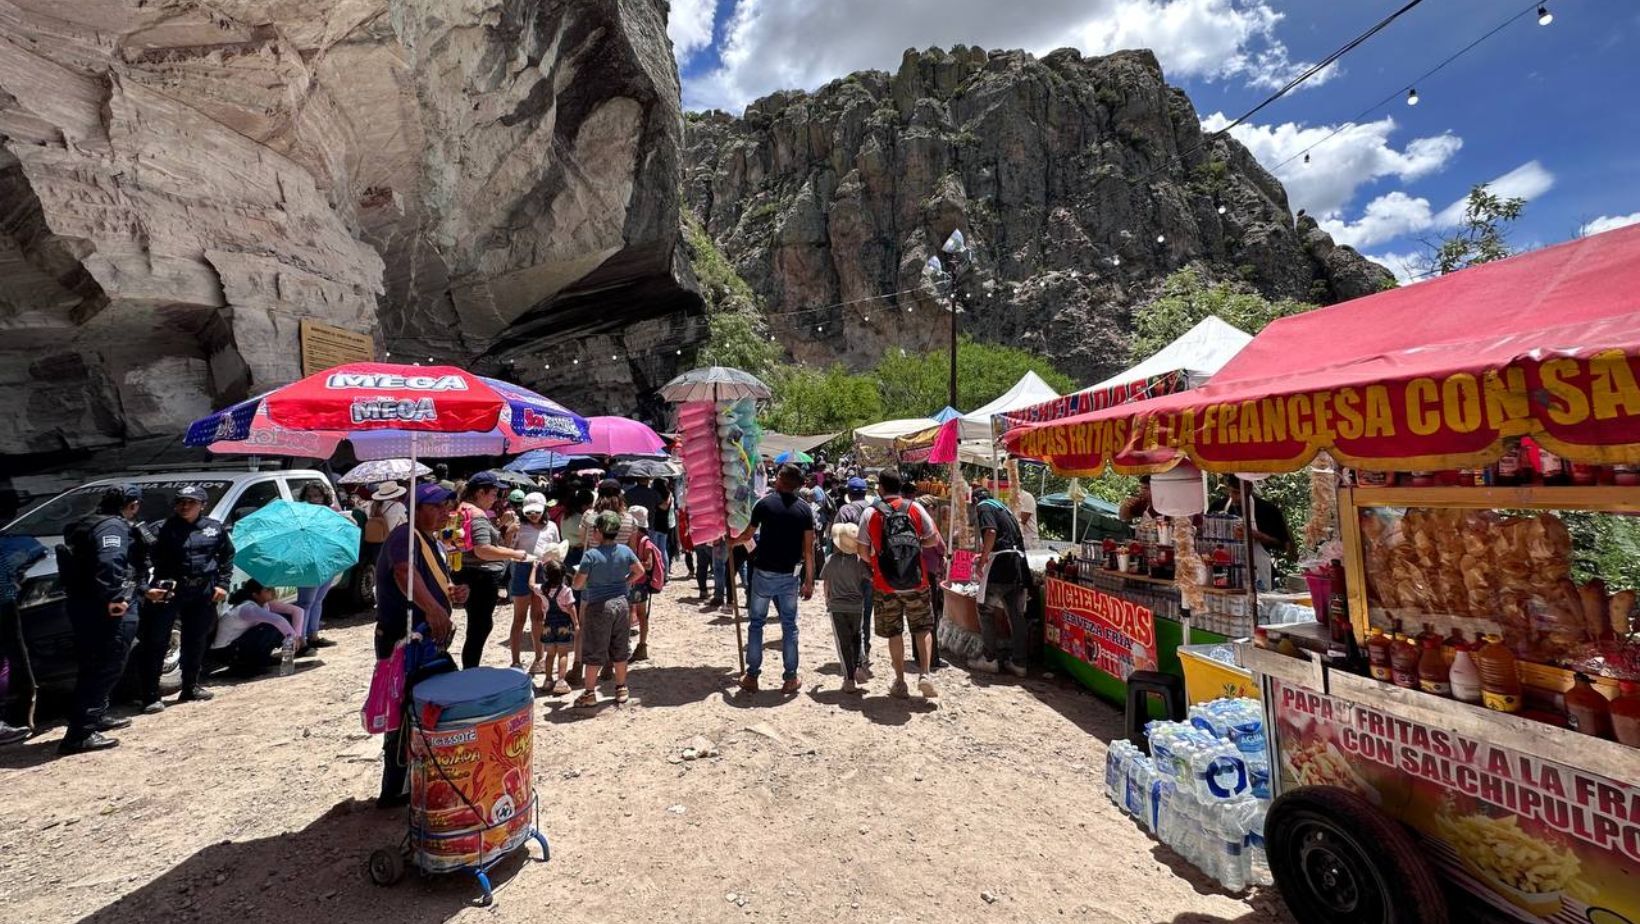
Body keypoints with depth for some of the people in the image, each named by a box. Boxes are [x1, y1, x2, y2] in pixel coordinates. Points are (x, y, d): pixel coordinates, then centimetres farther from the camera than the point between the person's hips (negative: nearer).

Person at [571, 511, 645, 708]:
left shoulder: (591, 555, -17)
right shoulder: (625, 550, -4)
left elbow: (577, 584, -12)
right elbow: (639, 571, 7)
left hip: (598, 606, -4)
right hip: (621, 603, 4)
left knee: (593, 652, 8)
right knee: (619, 649, 16)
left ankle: (589, 693, 16)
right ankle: (621, 689, 25)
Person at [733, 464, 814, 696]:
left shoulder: (765, 503, -5)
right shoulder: (804, 508, 0)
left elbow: (747, 535, 7)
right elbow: (809, 548, -2)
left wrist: (731, 542, 28)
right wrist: (809, 580, 5)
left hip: (763, 572, -1)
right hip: (789, 575, 2)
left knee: (755, 623, 10)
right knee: (789, 625, 11)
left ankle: (752, 677, 15)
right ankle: (790, 678, 13)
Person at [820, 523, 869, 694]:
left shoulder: (831, 560, -6)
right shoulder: (859, 560, -9)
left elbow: (825, 583, 5)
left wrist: (827, 598, 21)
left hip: (837, 607, 0)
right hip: (857, 606, 0)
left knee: (844, 643, 5)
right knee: (858, 637, 22)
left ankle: (849, 680, 4)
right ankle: (860, 666, 4)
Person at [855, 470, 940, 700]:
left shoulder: (871, 513, -6)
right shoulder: (915, 508, -3)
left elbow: (863, 551, -4)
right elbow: (933, 539, -1)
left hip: (885, 586, 0)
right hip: (916, 583, 0)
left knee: (894, 633, 13)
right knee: (923, 628, 15)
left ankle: (900, 682, 18)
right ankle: (924, 674, 2)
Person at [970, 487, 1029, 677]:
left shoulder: (983, 507, 1)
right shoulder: (1003, 507, 26)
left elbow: (991, 532, -18)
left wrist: (983, 559, -12)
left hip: (1000, 562, -8)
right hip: (1019, 563, 8)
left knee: (986, 610, 4)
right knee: (1016, 614, 10)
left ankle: (989, 660, 5)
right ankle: (1018, 663, 14)